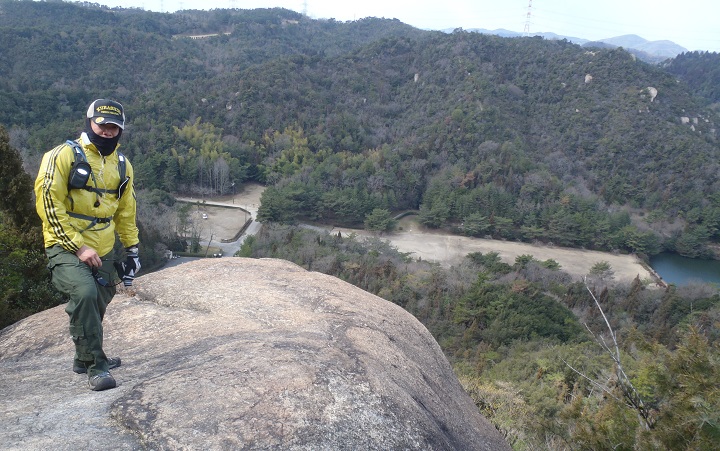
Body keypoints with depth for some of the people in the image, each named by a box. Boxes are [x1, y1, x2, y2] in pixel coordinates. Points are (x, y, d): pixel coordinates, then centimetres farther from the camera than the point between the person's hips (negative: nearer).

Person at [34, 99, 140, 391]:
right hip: (65, 247, -6)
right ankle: (96, 366, -14)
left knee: (96, 306, 15)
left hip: (103, 250, 6)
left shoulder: (122, 165, 9)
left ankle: (85, 359, 38)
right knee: (85, 294, -27)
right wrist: (78, 247, -17)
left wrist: (132, 250, 15)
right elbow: (48, 204, -13)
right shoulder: (64, 156, -9)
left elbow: (125, 212, 17)